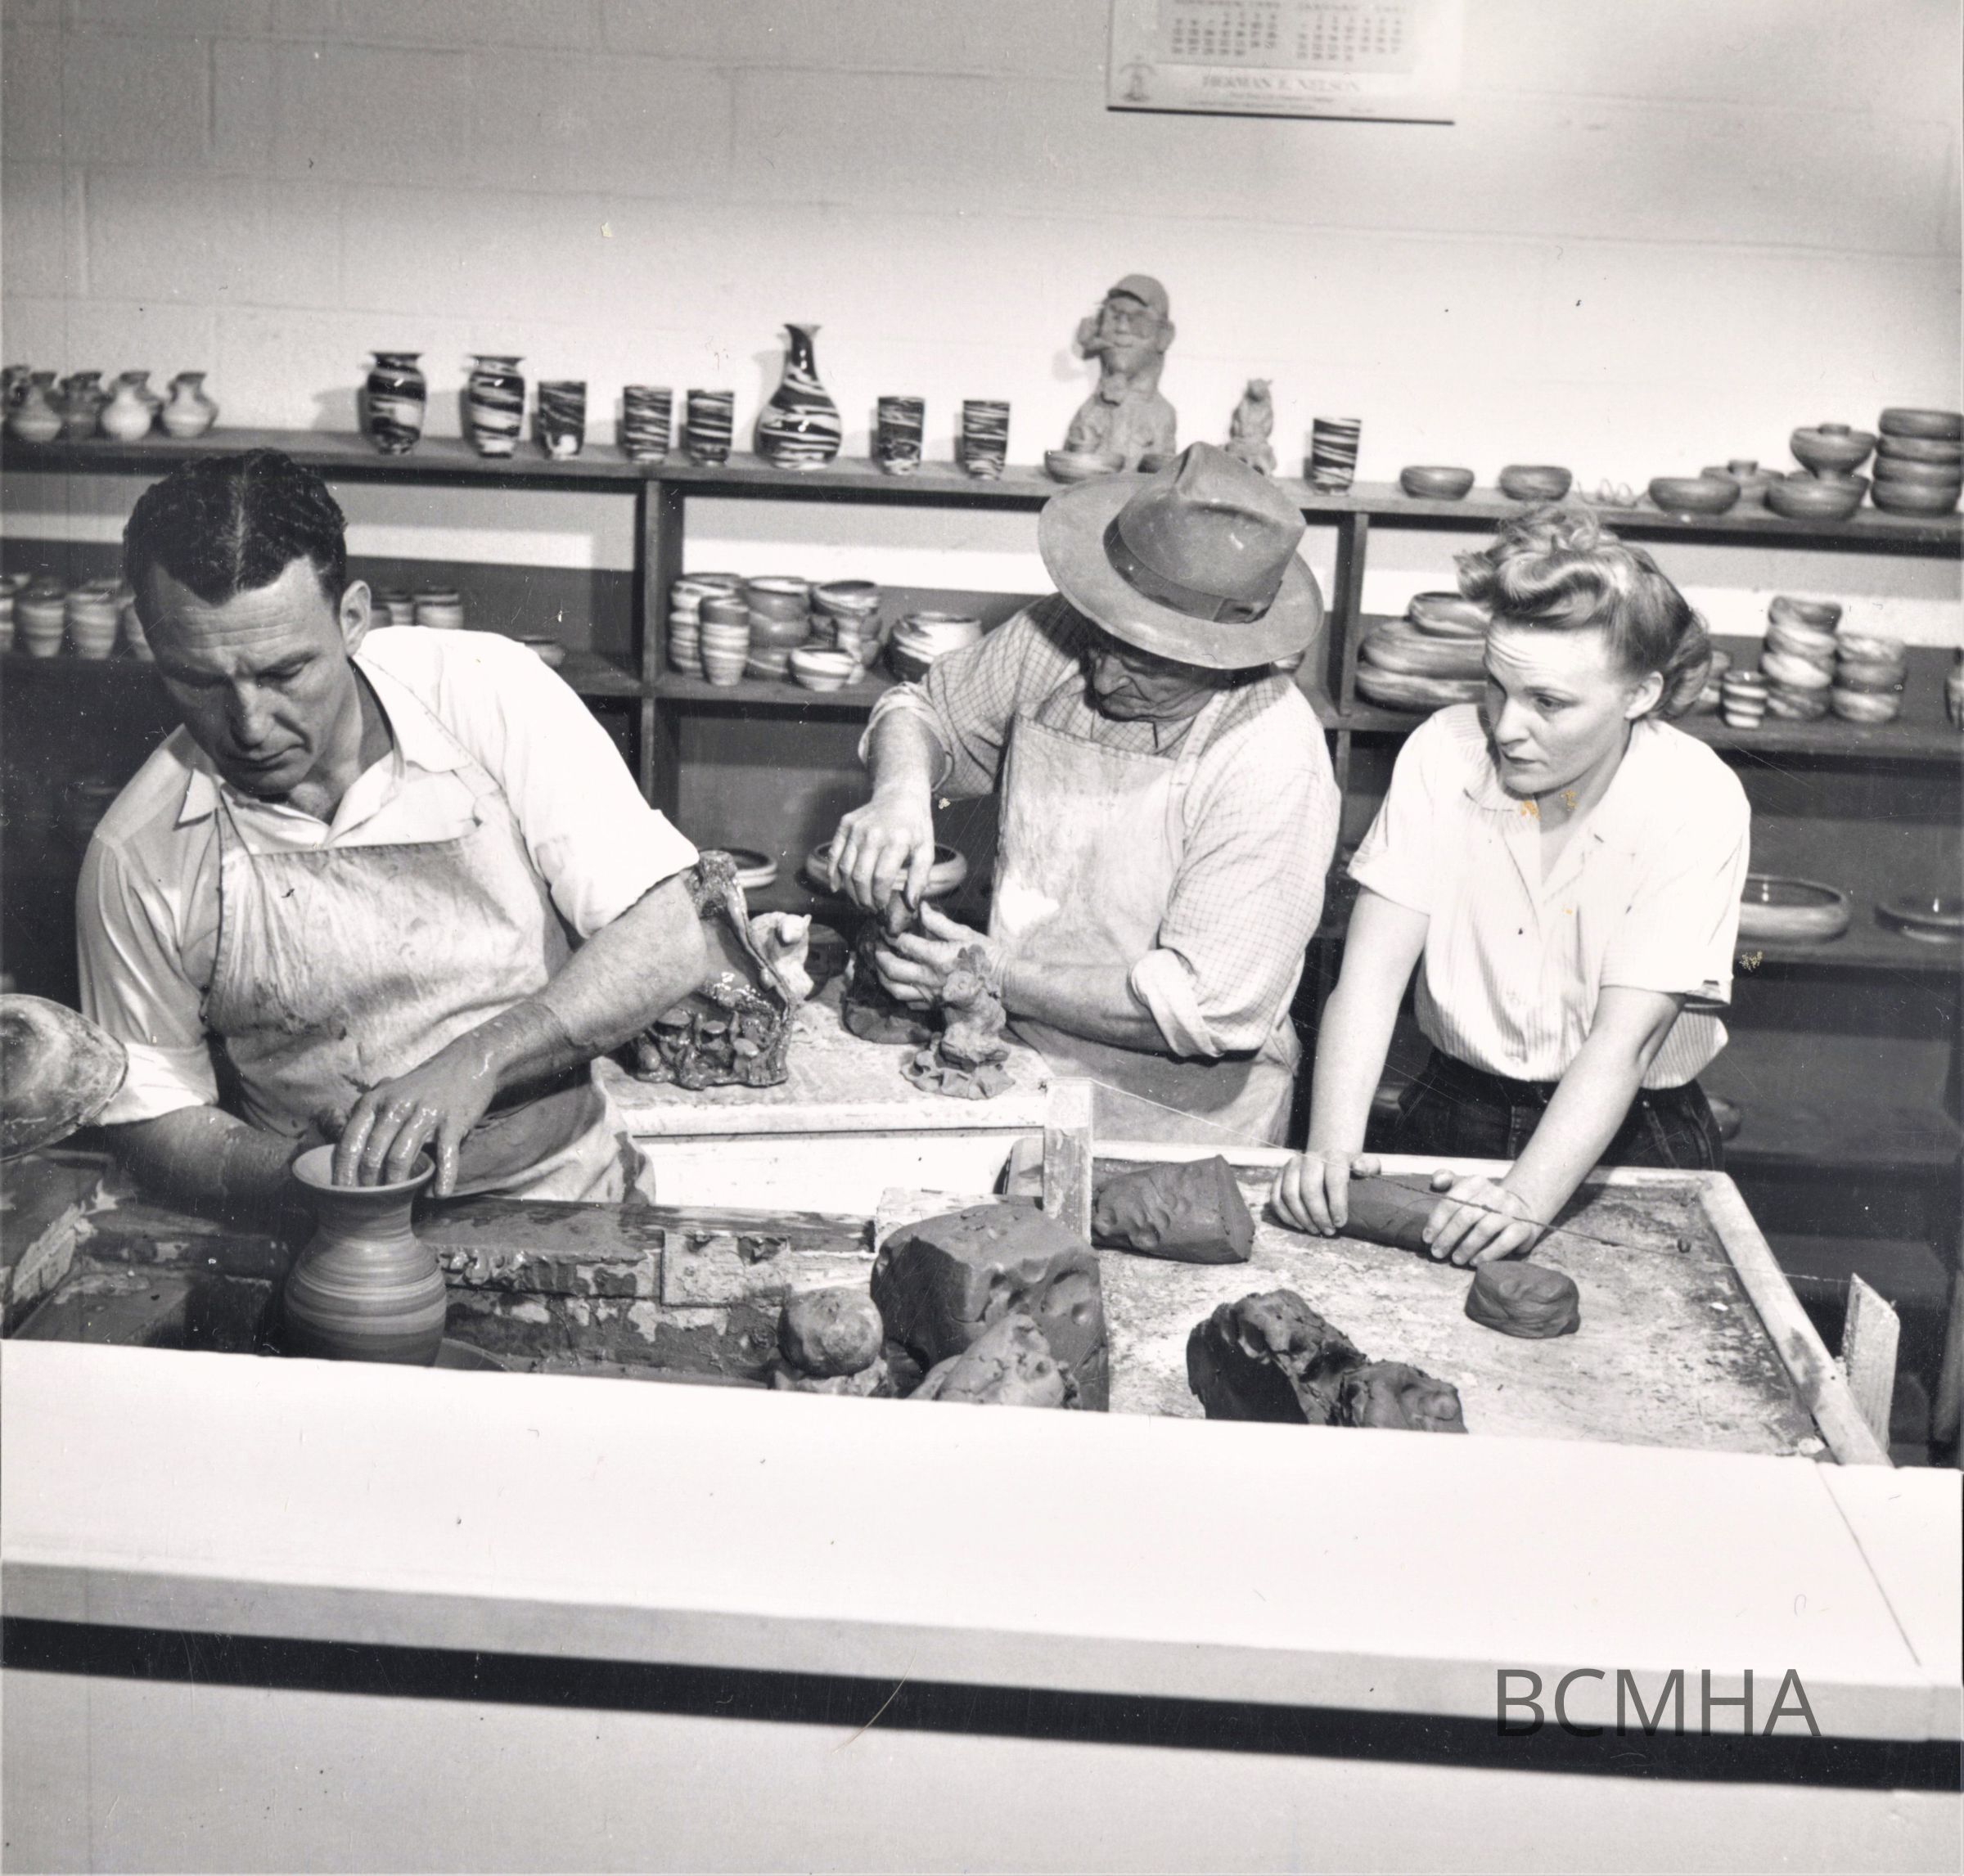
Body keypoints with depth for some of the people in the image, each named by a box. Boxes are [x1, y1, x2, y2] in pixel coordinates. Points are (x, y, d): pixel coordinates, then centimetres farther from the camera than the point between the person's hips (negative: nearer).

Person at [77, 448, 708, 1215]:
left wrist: (474, 1062, -23)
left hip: (558, 1199, 2)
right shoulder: (133, 857, -7)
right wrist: (315, 1176, -17)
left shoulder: (490, 692, -9)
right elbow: (156, 1122, 2)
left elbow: (666, 948, -10)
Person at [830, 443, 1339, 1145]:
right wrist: (901, 791, -11)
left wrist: (997, 976, -19)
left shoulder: (1273, 765, -21)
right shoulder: (1059, 640, -3)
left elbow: (1213, 1009, -23)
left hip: (1172, 1138, -4)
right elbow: (925, 710, 14)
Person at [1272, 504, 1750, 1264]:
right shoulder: (1443, 753, -9)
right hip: (1455, 1111, 2)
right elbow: (1372, 971, -13)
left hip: (1628, 1140, -2)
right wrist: (1332, 1145, -29)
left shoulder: (1698, 803, -16)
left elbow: (1621, 1042, -22)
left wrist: (1527, 1199, -36)